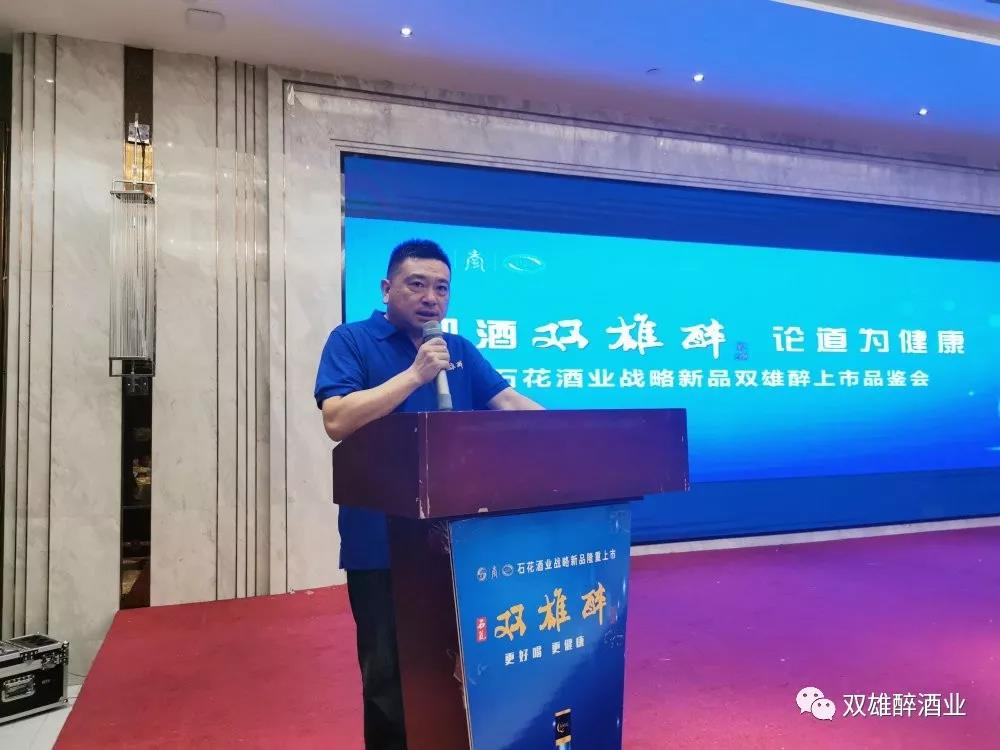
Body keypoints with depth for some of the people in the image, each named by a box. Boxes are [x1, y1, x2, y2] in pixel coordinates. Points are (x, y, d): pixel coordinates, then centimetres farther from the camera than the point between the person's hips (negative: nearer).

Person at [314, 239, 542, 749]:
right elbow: (338, 421, -17)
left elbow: (510, 403, 7)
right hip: (382, 542, -4)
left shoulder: (460, 350, 11)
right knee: (390, 669, 9)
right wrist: (415, 374, -19)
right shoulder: (352, 340, -4)